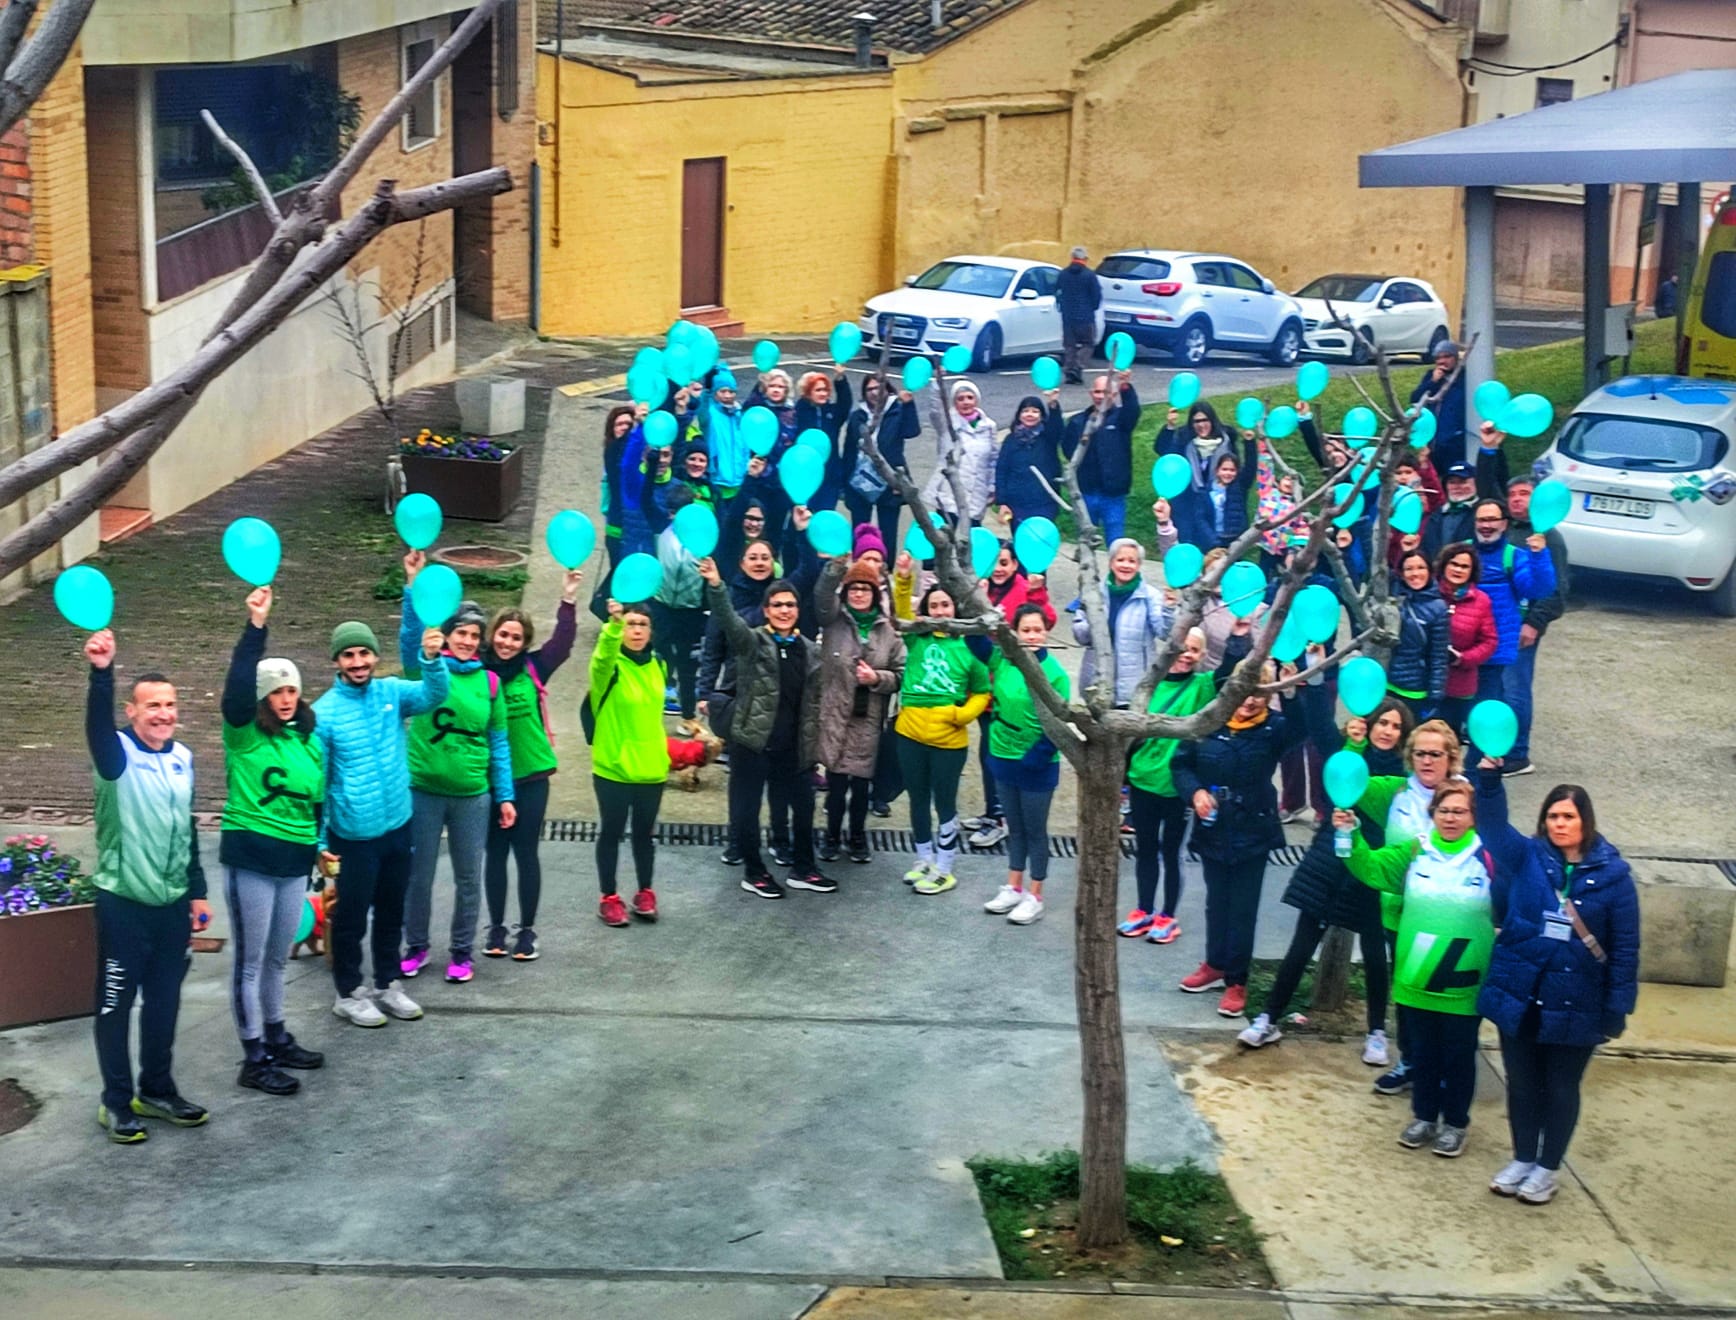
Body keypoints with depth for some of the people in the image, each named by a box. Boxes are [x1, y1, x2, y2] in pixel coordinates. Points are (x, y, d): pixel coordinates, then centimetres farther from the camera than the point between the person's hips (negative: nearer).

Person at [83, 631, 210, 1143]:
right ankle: (116, 1101, 16)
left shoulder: (183, 758, 7)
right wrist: (102, 673, -55)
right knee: (115, 1003, 5)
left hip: (172, 903, 6)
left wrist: (197, 892, 16)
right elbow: (97, 724, -36)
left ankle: (157, 1090, 28)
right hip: (123, 903, -5)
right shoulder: (118, 755, -12)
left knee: (164, 1002, 14)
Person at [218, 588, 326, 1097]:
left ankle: (276, 1038, 32)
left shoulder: (309, 740, 11)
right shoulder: (243, 734, -6)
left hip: (295, 860, 5)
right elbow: (237, 686, -23)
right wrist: (255, 626, -30)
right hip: (250, 858, -5)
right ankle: (254, 1060, 7)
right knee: (251, 960, 1)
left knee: (277, 958, 18)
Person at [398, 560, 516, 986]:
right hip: (423, 791, -1)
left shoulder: (488, 682, 2)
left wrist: (505, 795, 5)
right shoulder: (425, 669, -2)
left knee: (468, 878, 9)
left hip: (472, 795, 1)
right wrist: (414, 586, -35)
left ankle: (461, 952, 23)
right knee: (418, 874, 9)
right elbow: (410, 636, -22)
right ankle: (416, 946, 26)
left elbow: (498, 741, 6)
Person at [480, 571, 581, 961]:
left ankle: (526, 931, 17)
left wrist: (568, 600, -17)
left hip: (530, 775, 1)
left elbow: (562, 643, -7)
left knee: (527, 852, 7)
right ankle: (496, 928, 23)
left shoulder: (533, 668, -1)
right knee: (495, 853, 11)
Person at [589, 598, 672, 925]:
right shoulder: (610, 665, -13)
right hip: (613, 768, -4)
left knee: (644, 833, 16)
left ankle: (645, 893, 29)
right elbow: (603, 656, -38)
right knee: (611, 832, 8)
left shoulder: (657, 666, 5)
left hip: (651, 768, 4)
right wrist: (613, 623, -57)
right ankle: (609, 898, 18)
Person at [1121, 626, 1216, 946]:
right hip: (1142, 780, 3)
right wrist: (1123, 776, 10)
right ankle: (1144, 911, 27)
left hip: (1177, 786, -3)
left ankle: (1168, 917, 20)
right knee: (1145, 848, 13)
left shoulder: (1202, 687, -4)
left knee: (1170, 851, 8)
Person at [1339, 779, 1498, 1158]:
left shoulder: (1488, 858, -9)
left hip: (1464, 984, -3)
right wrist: (1351, 834, -19)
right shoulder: (1414, 852, 1)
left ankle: (1455, 1124, 29)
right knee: (1422, 1053, 17)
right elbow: (1370, 867, -6)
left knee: (1458, 1056, 12)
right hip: (1417, 980, 3)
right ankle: (1424, 1117, 33)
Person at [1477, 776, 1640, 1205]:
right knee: (1522, 1084, 15)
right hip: (1519, 997, 2)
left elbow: (1625, 948, -6)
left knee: (1560, 1089, 12)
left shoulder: (1612, 875, -7)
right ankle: (1522, 1159, 33)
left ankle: (1548, 1168, 29)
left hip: (1575, 1006, -2)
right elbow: (1494, 825, -15)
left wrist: (1617, 1010, -8)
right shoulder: (1527, 858, -1)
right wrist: (1489, 775, -32)